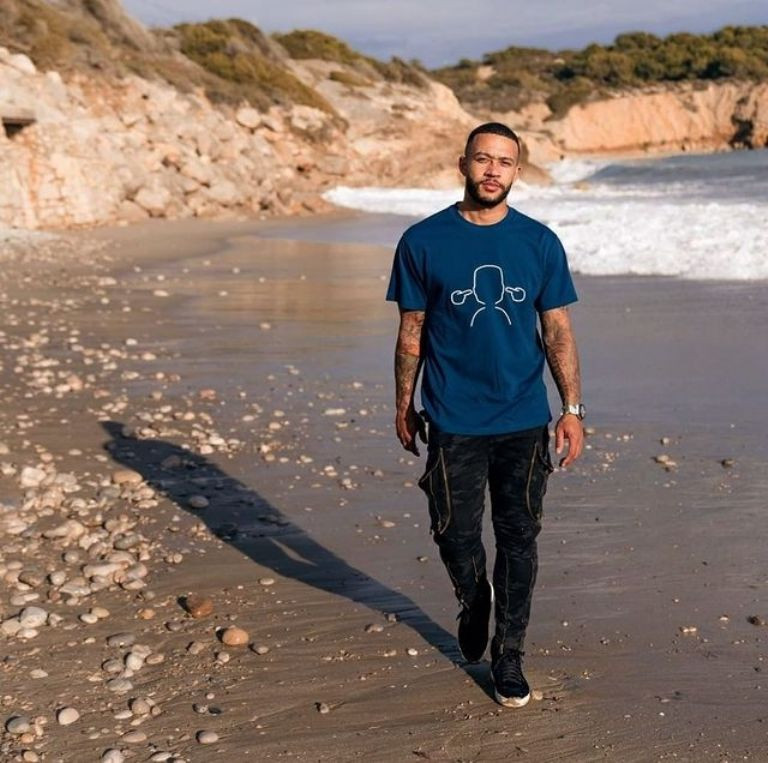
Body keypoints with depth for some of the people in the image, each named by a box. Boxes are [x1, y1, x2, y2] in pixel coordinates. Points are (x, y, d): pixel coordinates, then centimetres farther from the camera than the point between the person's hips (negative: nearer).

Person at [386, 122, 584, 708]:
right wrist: (404, 407, 6)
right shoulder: (423, 241, -3)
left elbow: (558, 330, 4)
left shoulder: (541, 243, 1)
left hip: (525, 421, 1)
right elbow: (412, 331, 3)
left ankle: (509, 656, 23)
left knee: (518, 540, 7)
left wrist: (572, 408, -2)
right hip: (453, 422, -1)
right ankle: (473, 604, 41)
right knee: (456, 535, 8)